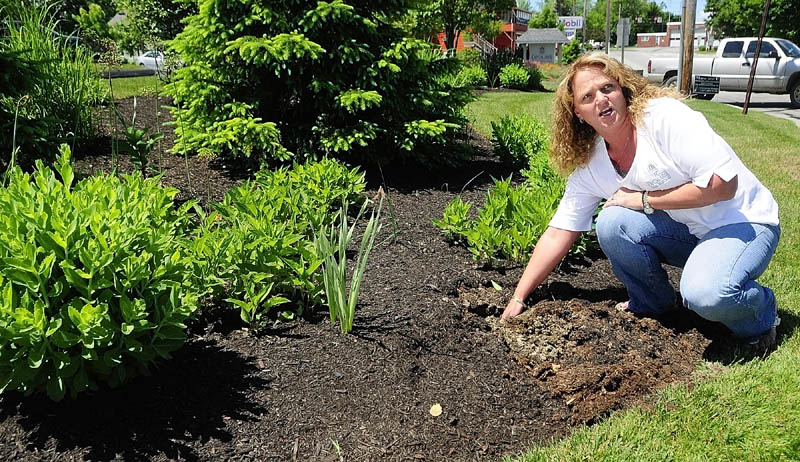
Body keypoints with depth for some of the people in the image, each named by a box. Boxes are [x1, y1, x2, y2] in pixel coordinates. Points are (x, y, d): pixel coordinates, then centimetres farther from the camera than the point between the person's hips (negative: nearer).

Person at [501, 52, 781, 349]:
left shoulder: (665, 116, -21)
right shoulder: (589, 164, -4)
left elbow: (723, 184, -26)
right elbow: (558, 234, -2)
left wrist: (645, 200, -20)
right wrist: (518, 298, -6)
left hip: (743, 221, -5)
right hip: (686, 230, 5)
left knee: (706, 295, -33)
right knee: (611, 222, -21)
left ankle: (760, 315, 3)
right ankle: (651, 303, 5)